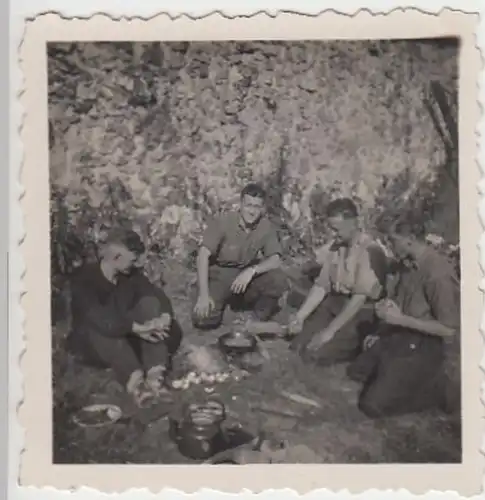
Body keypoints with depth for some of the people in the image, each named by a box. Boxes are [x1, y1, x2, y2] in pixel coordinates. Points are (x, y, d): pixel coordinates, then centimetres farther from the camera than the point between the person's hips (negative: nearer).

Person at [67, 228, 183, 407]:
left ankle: (155, 373, -39)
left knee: (150, 302, -21)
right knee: (105, 326, -37)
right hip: (92, 342, -4)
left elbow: (159, 296, -11)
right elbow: (96, 316, -33)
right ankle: (133, 380, -58)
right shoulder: (84, 277, -17)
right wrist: (136, 328, -44)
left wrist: (165, 317, -34)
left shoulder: (132, 274, 0)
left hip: (127, 338, 4)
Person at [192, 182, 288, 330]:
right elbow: (203, 255, -21)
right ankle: (224, 300, 13)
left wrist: (252, 270, -33)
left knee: (278, 279, -26)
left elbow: (275, 260, -14)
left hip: (245, 274, 2)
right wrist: (203, 294, -29)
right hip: (220, 275, -2)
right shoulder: (223, 222, -18)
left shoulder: (266, 226, -10)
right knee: (203, 319, -21)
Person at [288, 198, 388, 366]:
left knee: (317, 352, -20)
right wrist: (300, 315, -10)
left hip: (360, 313, -6)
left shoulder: (370, 251, -20)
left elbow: (360, 298, -23)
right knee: (297, 344, -8)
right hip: (334, 304, 7)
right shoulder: (334, 247, 4)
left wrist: (330, 330, -24)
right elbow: (321, 285, 3)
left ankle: (357, 347, 4)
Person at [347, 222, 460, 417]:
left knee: (372, 405, -10)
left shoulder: (439, 273, -27)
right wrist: (389, 304, -4)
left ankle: (431, 389, 5)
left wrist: (401, 319, -24)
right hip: (397, 335, 9)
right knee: (356, 371, 17)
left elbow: (448, 329, -24)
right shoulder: (409, 262, -1)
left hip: (421, 347, -9)